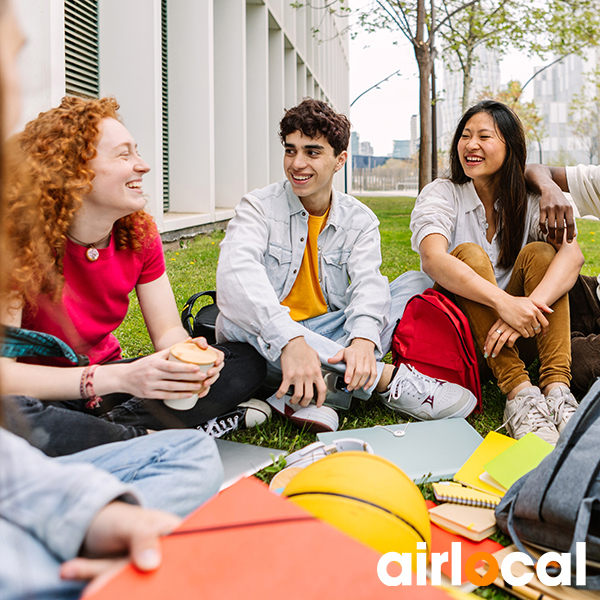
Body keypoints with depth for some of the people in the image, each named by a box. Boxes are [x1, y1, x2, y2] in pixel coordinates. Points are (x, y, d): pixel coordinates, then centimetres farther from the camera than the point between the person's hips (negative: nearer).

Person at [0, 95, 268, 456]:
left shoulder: (139, 234, -4)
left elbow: (168, 330, -2)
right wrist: (120, 378, -37)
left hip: (105, 379, 6)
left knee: (246, 361, -8)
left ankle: (116, 424, -19)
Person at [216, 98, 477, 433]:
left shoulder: (360, 220, 3)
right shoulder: (260, 207, -7)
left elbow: (369, 282, -14)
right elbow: (236, 270, -27)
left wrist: (364, 338, -39)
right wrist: (290, 340, -45)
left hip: (328, 337, 3)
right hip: (266, 342, -2)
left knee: (417, 283, -11)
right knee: (238, 317, -36)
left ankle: (314, 386, -32)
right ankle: (388, 378, -33)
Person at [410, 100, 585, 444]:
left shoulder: (528, 203, 3)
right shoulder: (441, 195, -4)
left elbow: (573, 253, -17)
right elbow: (432, 259, -25)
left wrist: (529, 306, -37)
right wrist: (505, 302, -40)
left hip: (517, 336, 2)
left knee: (539, 252, -18)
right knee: (469, 253, -26)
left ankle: (557, 388, -32)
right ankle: (519, 392, -38)